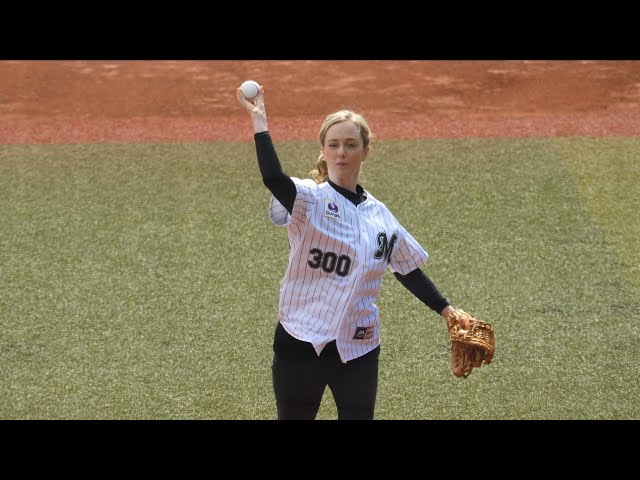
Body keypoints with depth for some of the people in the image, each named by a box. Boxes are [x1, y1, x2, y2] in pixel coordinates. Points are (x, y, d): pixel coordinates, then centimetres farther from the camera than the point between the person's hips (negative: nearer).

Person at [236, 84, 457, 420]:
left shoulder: (379, 214, 9)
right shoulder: (308, 199, -7)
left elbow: (408, 270, 18)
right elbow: (273, 179, -29)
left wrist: (447, 311, 14)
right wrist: (259, 120, -31)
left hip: (358, 349, 3)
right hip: (301, 344, -3)